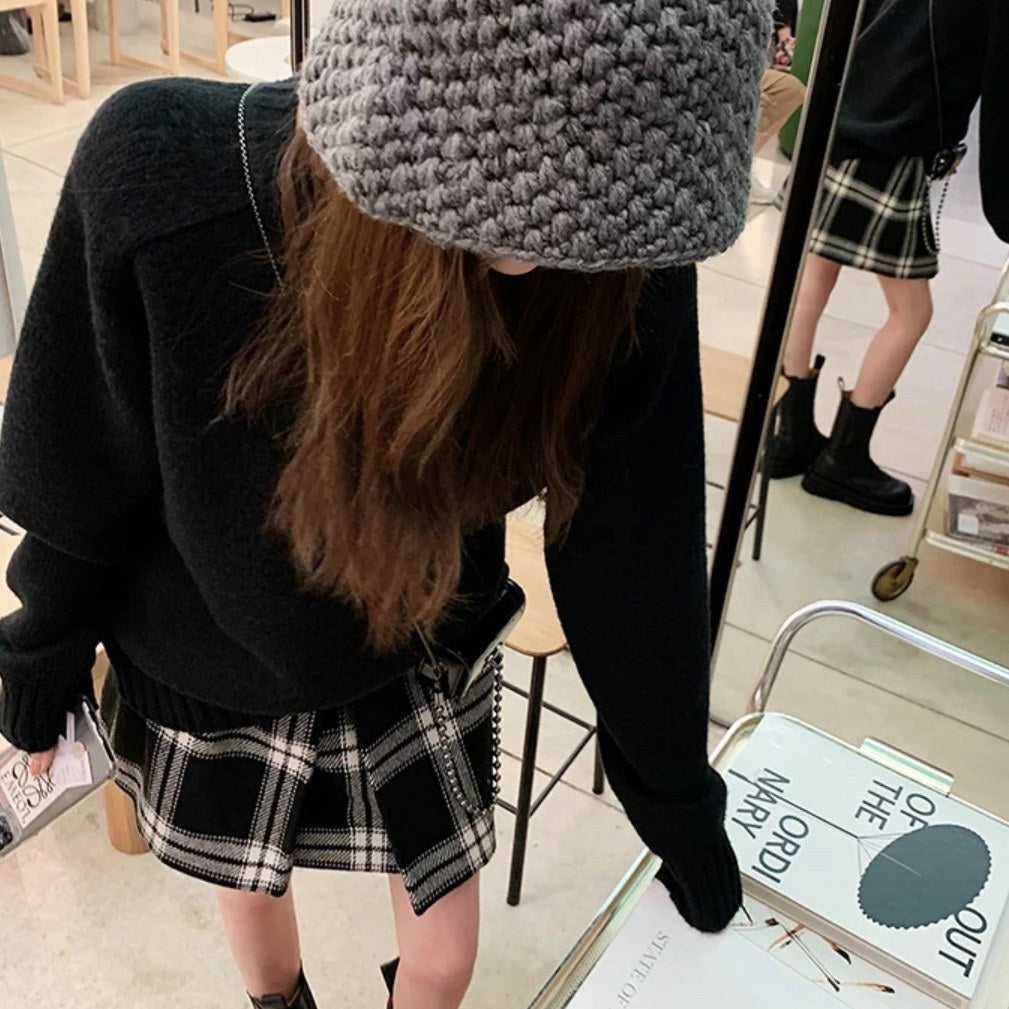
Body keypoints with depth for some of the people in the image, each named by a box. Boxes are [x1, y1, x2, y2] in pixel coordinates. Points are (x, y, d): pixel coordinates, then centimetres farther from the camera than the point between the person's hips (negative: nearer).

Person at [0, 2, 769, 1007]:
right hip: (210, 674, 0)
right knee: (250, 888, 26)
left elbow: (630, 547, -16)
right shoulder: (159, 176, -33)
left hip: (422, 662, 1)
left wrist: (674, 791, -6)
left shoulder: (615, 270, -29)